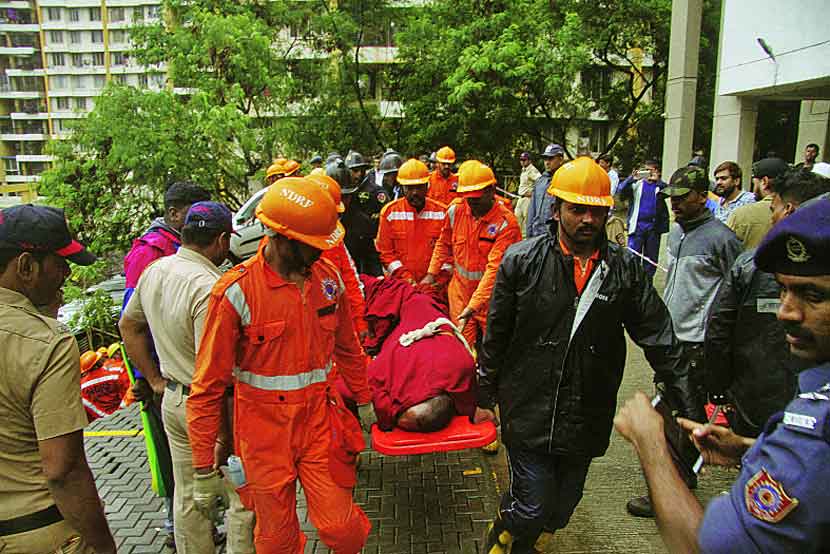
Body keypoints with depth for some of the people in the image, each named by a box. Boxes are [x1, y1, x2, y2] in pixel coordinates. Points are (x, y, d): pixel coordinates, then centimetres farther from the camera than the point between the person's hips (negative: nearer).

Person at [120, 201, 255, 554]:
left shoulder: (153, 271, 2)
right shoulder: (210, 288, -25)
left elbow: (128, 325, 17)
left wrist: (155, 379, 18)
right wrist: (224, 436, -20)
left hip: (172, 400, 8)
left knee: (187, 496, 21)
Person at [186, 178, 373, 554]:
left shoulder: (328, 277, -1)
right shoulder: (236, 291, -16)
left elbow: (346, 346, 15)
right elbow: (207, 387, -12)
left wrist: (363, 399, 22)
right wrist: (204, 471, -9)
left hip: (321, 420, 3)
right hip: (265, 428, -3)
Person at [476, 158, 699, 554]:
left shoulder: (626, 268, -2)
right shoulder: (521, 260, -7)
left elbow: (659, 339, 3)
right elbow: (496, 335, 0)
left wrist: (688, 403, 1)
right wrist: (485, 398, 5)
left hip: (588, 417, 3)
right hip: (529, 413, -3)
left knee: (563, 508, 18)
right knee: (533, 508, 2)